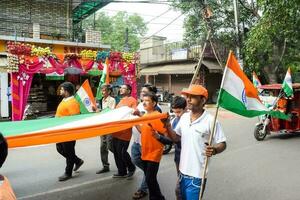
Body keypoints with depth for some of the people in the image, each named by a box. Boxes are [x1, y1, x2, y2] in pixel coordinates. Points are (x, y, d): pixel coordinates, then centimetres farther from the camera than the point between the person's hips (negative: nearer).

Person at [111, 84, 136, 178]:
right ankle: (121, 172, 24)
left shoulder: (132, 100, -5)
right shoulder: (121, 101, 21)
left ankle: (131, 168, 17)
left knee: (122, 152, -7)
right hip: (116, 131, 8)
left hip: (125, 131, -8)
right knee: (116, 152, 11)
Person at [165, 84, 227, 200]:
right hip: (183, 170, 6)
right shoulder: (184, 117, 3)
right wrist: (168, 126, -4)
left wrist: (214, 150, -31)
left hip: (197, 174, -6)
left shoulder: (210, 121, -16)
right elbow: (176, 138, 13)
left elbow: (222, 144, -11)